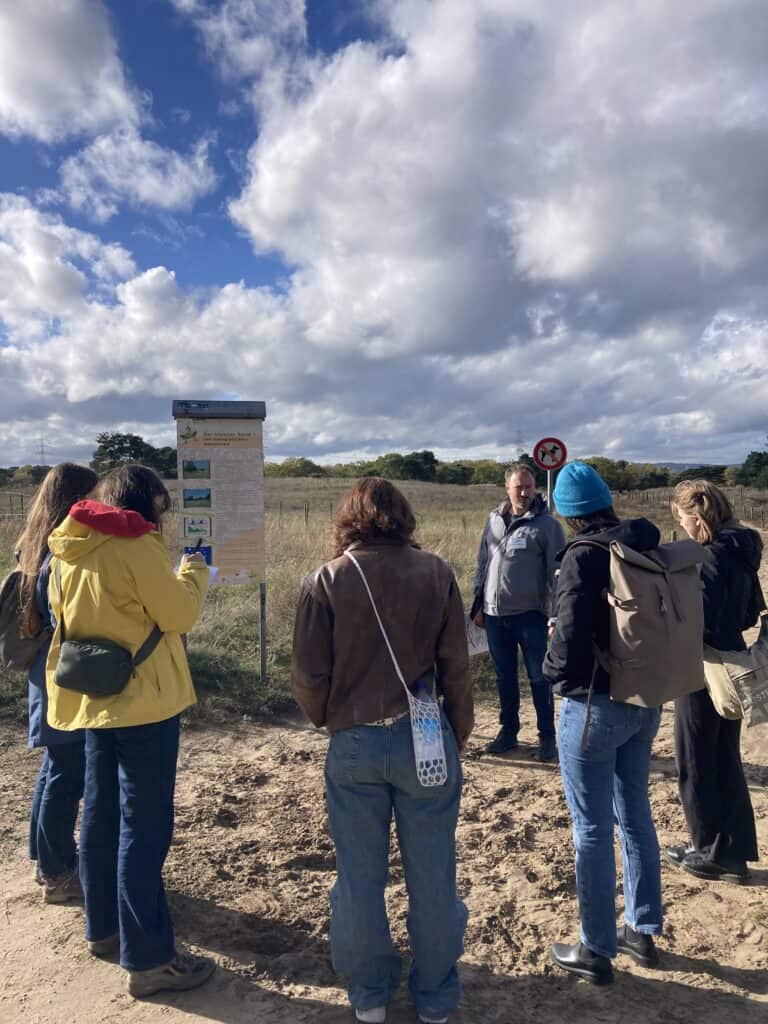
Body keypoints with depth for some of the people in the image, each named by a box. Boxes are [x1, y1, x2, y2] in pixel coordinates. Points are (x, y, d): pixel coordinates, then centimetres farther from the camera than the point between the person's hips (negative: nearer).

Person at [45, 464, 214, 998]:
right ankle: (149, 959, 10)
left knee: (102, 814, 20)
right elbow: (179, 614, -15)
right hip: (142, 699, -9)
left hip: (93, 698, 9)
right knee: (144, 827, -1)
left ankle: (103, 927, 37)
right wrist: (193, 574, 2)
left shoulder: (69, 551, 7)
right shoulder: (135, 545, -17)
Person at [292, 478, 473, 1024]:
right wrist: (457, 735, 10)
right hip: (425, 739, 0)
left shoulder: (325, 581, -7)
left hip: (353, 745, 0)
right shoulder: (436, 573, -6)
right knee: (432, 876, 17)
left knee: (360, 876, 18)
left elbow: (309, 676, -4)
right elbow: (456, 666, -4)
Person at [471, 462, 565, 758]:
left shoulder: (547, 524, -6)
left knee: (539, 677, 5)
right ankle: (508, 730, 29)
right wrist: (478, 606, 11)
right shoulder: (494, 520, 7)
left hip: (530, 614, -4)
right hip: (495, 614, 5)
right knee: (504, 677, 15)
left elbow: (557, 572, -8)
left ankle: (547, 736, 19)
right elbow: (482, 564, 12)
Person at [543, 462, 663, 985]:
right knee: (635, 815, 21)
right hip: (645, 701, 8)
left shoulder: (584, 555, -20)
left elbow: (571, 637, -24)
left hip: (595, 705, -7)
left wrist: (555, 672, -5)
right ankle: (643, 931, 36)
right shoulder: (649, 548, 2)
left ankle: (597, 951, 22)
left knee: (593, 828, 7)